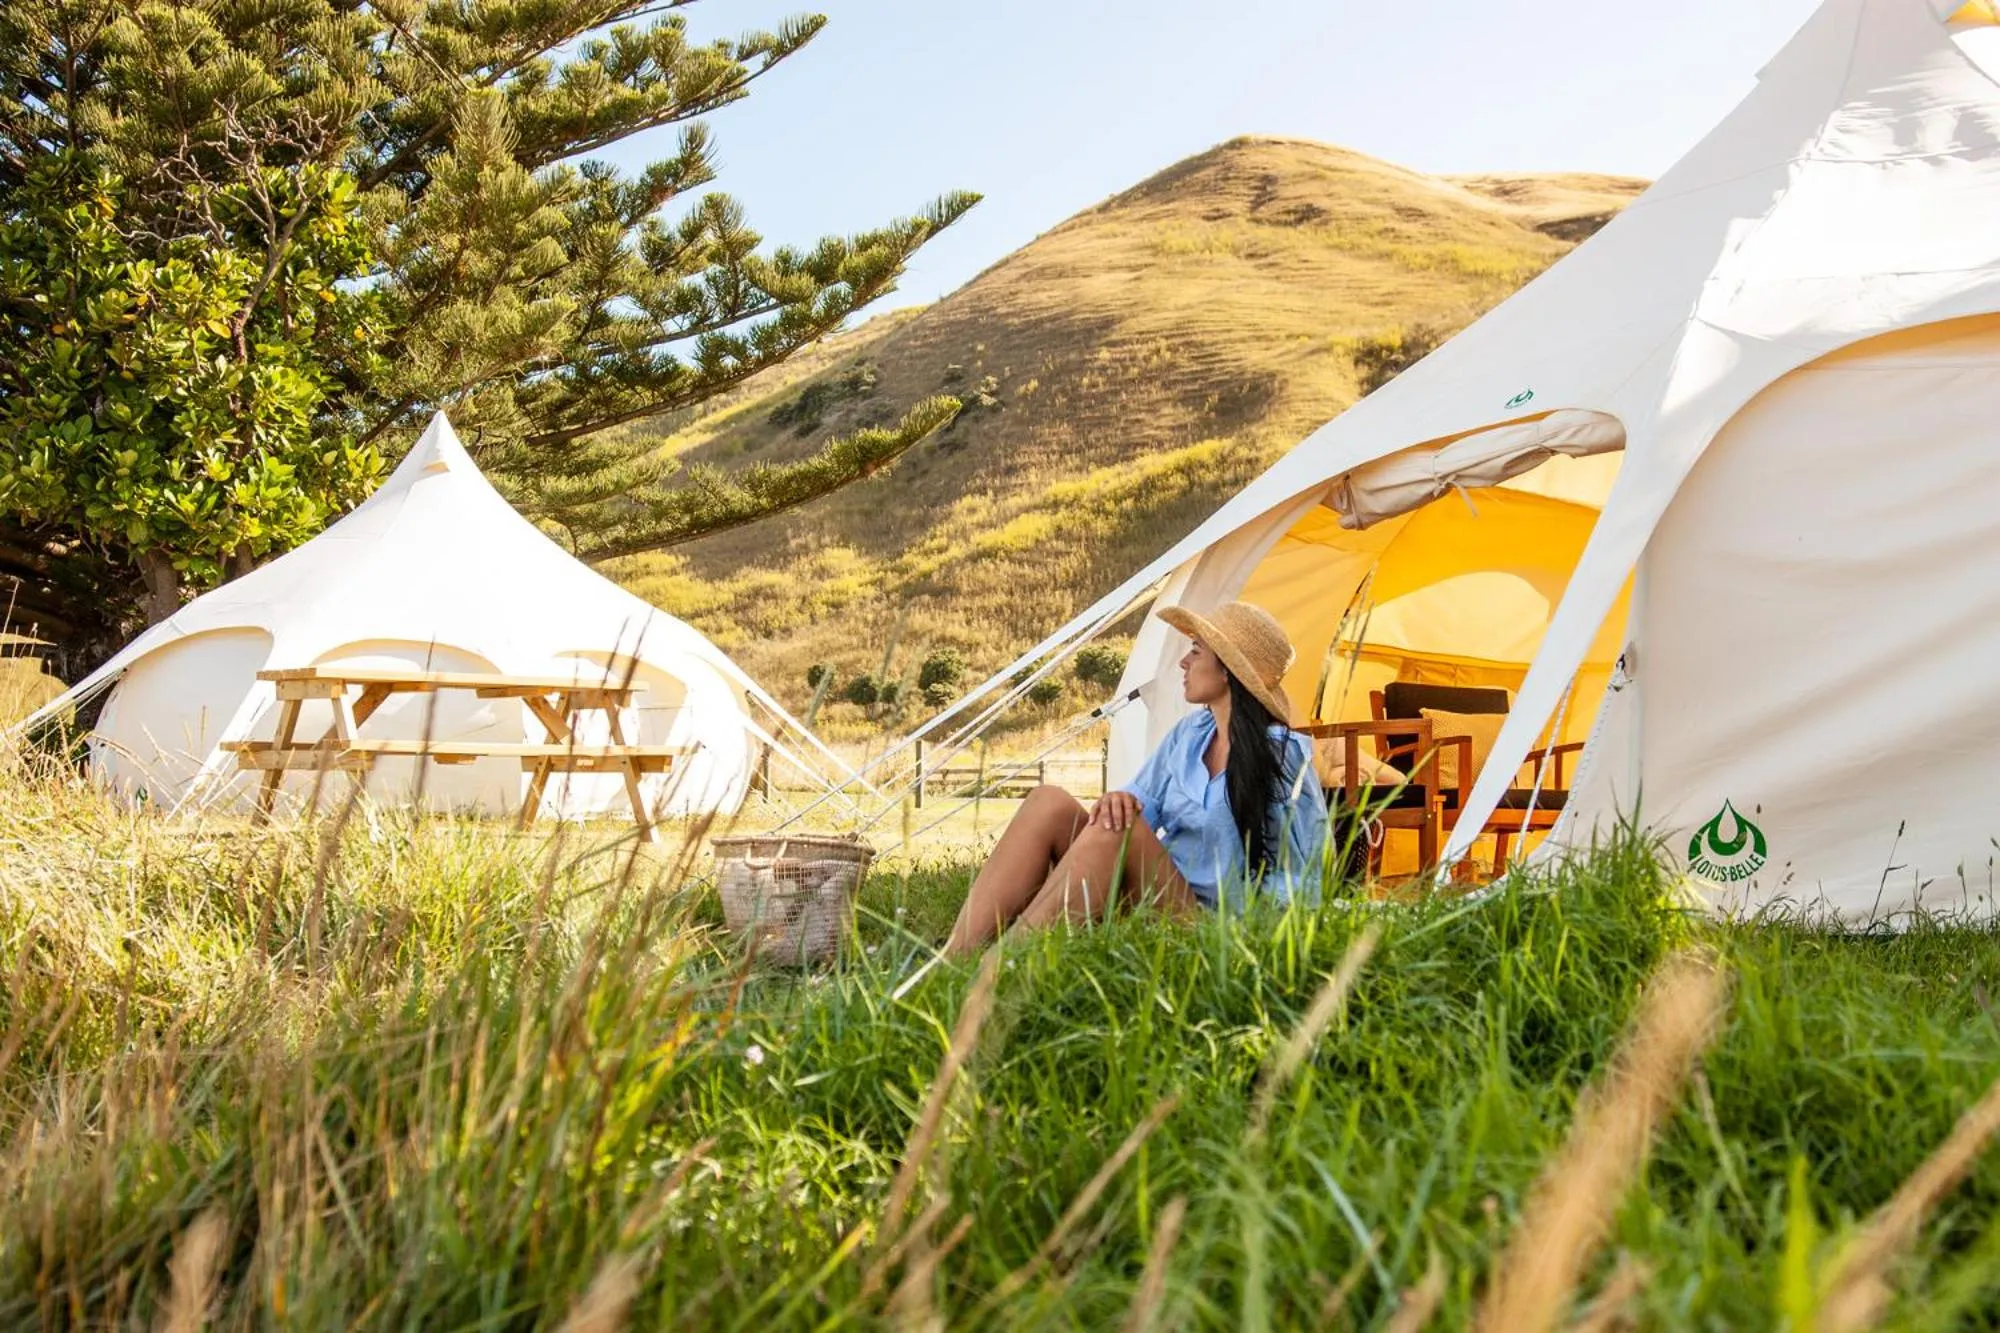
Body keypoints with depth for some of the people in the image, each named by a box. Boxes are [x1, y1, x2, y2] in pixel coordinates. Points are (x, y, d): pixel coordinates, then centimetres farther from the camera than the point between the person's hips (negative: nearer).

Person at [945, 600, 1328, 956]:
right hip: (1155, 901, 7)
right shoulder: (1189, 735, 11)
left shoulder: (1283, 756, -9)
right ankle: (952, 959, -31)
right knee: (1050, 803, -15)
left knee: (1118, 830, -32)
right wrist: (1122, 802, -13)